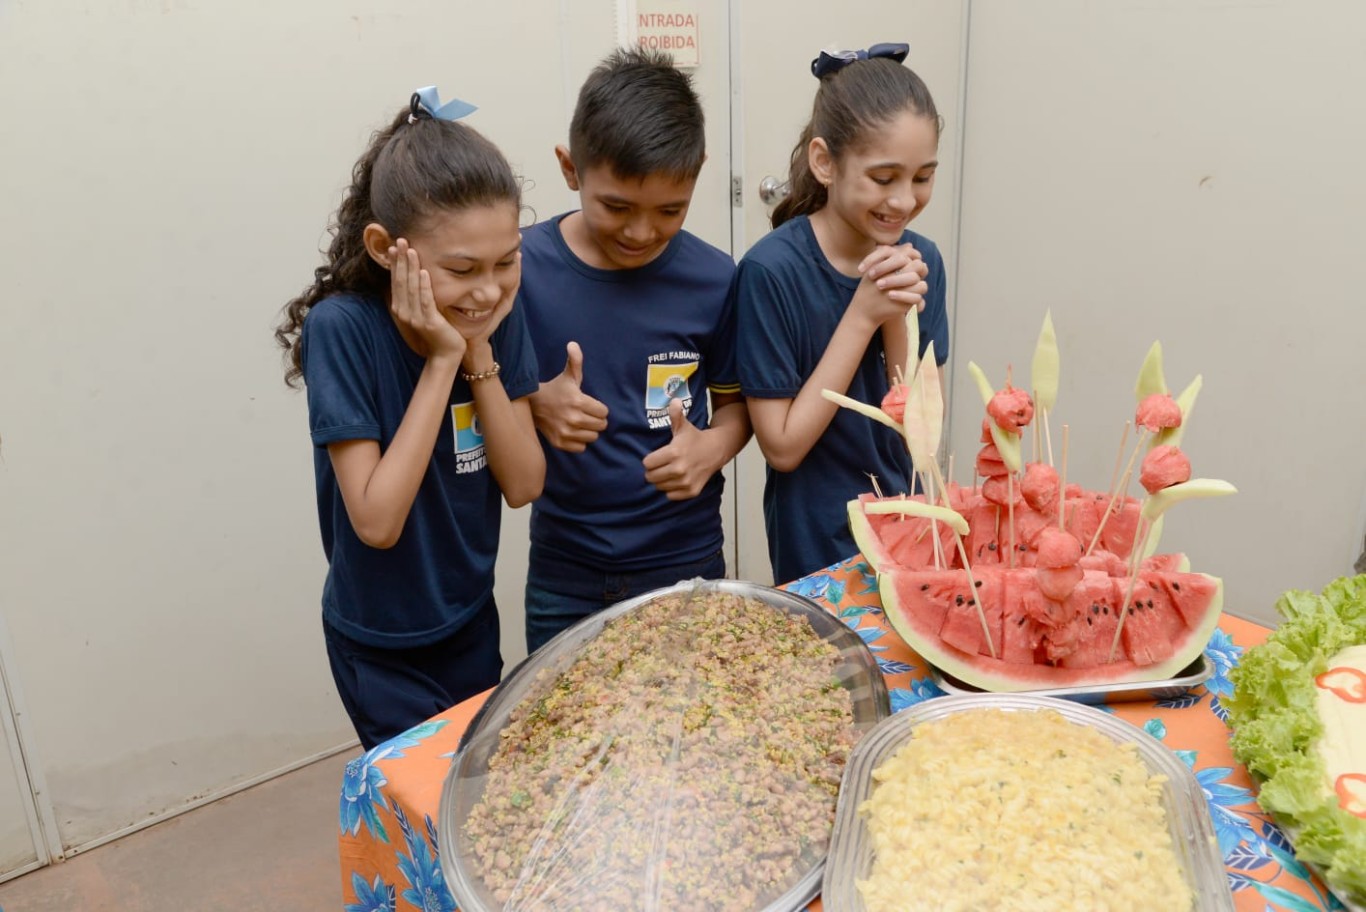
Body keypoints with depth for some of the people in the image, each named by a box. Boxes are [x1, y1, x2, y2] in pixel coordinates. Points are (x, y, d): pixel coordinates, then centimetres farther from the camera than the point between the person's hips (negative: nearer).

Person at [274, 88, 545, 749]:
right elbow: (376, 521, -28)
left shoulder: (497, 315, -11)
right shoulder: (342, 328, -24)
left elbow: (523, 484, -11)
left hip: (473, 621, 5)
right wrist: (442, 359, -30)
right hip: (382, 647, -4)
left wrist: (479, 354, -23)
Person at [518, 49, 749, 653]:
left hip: (688, 564, 0)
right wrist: (536, 406, -22)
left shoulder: (713, 280, -10)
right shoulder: (521, 268, -12)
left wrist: (714, 446, -17)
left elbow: (735, 400, 3)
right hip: (563, 580, 0)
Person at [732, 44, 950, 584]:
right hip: (816, 546, -5)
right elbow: (783, 446, -19)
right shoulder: (772, 271, -20)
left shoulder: (920, 261, -5)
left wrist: (898, 319, -20)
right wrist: (862, 314, -24)